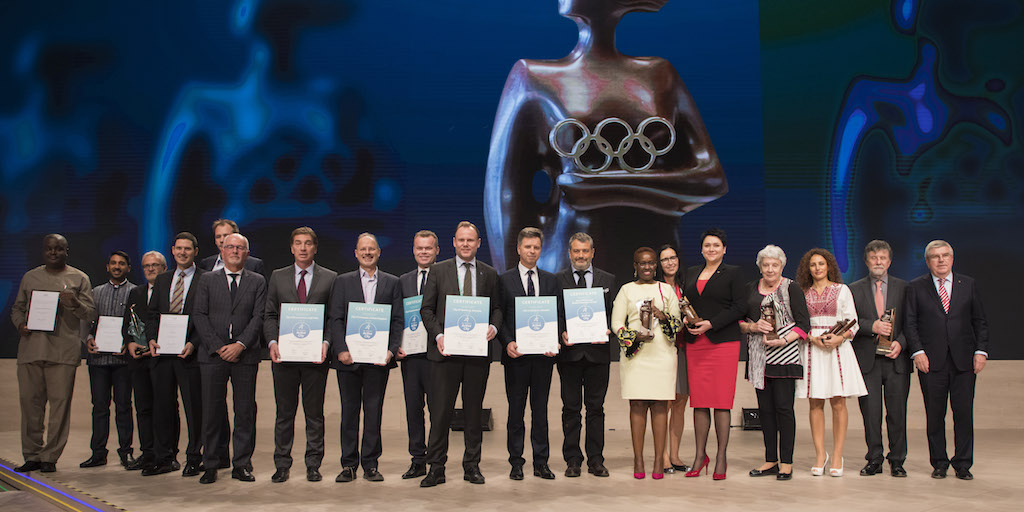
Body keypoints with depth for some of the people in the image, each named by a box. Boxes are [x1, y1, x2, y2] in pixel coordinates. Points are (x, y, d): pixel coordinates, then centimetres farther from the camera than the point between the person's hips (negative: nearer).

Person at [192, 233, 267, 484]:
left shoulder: (258, 282, 9)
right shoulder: (207, 280, 10)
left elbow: (259, 317, 0)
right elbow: (200, 316, 2)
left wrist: (240, 345, -12)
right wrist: (218, 347, -8)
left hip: (245, 355, 0)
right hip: (212, 355, 0)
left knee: (245, 412, 2)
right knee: (212, 412, 2)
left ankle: (242, 465, 10)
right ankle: (210, 466, 12)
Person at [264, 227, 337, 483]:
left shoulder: (330, 278, 6)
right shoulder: (278, 277, 11)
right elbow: (269, 315, 9)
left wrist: (326, 343, -12)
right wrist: (272, 342, -6)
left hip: (315, 356, -1)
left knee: (314, 414, 5)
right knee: (284, 413, 7)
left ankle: (313, 465, 14)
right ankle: (282, 465, 16)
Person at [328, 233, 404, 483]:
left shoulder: (392, 283, 10)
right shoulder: (343, 282, 9)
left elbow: (398, 320, 5)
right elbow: (335, 319, 3)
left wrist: (391, 350, -9)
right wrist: (341, 349, -10)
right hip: (349, 357, 0)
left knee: (374, 410, 3)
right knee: (349, 410, 5)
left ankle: (370, 464, 11)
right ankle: (349, 464, 13)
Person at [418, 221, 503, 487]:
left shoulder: (489, 274, 10)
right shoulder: (438, 271, 6)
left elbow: (497, 307, 12)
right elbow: (426, 309, 4)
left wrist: (493, 327, -9)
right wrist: (438, 335, -10)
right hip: (446, 349, -2)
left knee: (474, 410, 8)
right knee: (440, 411, -1)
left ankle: (472, 466, 18)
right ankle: (436, 468, 7)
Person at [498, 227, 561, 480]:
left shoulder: (550, 280, 11)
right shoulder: (504, 280, 4)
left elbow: (559, 315, 8)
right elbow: (499, 317, 0)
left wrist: (554, 341, -8)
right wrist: (508, 343, -14)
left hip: (543, 355, 2)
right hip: (516, 354, -2)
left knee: (540, 409, 7)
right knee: (516, 409, 5)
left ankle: (541, 462, 13)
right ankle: (516, 462, 13)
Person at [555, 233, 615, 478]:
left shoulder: (608, 280, 10)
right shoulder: (557, 280, 6)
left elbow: (614, 313, 8)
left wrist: (608, 331, -11)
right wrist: (561, 334, -14)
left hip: (597, 351, 1)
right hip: (569, 352, -1)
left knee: (596, 407, 5)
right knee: (571, 408, 4)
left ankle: (596, 460, 11)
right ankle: (572, 460, 12)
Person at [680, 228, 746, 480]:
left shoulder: (732, 273, 3)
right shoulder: (691, 273, 17)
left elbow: (740, 307, -4)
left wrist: (711, 323, -13)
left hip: (723, 342, -4)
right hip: (695, 343, 4)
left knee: (721, 400, -4)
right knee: (699, 401, 3)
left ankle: (721, 457, 3)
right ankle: (700, 455, 12)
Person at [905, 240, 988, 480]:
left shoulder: (968, 285, 10)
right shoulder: (916, 287, 6)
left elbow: (980, 321, 11)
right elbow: (910, 323, 2)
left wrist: (981, 350, 0)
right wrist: (917, 352, -9)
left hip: (964, 361, 1)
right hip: (931, 361, -1)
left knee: (964, 413, 1)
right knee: (935, 415, 3)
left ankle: (963, 464, 12)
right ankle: (939, 463, 15)